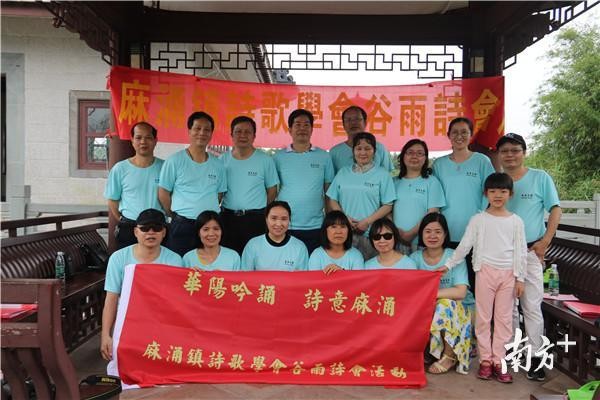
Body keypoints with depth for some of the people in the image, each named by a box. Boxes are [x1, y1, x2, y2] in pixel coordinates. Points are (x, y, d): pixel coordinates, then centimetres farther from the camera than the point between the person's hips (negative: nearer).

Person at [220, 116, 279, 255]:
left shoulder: (265, 160, -2)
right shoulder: (223, 160, 4)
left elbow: (272, 190, 5)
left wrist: (265, 215, 7)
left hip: (255, 219, -2)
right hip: (228, 217, 2)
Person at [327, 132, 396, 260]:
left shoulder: (382, 175, 5)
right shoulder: (343, 172, 14)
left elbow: (387, 205, 1)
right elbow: (333, 200, 12)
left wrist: (367, 222, -10)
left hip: (371, 234, -2)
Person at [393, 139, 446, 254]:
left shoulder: (431, 182, 3)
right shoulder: (395, 182, 12)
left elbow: (432, 213, -4)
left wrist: (411, 233, -12)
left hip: (421, 241, -2)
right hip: (396, 240, 2)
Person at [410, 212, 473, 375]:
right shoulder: (415, 257, -3)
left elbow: (461, 292, -23)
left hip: (457, 308, -2)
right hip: (427, 308, 2)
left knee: (444, 305, -34)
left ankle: (450, 355, -13)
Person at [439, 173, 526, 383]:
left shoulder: (516, 221, 4)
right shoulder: (478, 219, 1)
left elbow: (521, 251, 5)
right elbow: (464, 245, 1)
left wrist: (520, 278, 1)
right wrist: (448, 264, -4)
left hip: (508, 273, 1)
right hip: (486, 271, -1)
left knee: (504, 318, 5)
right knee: (483, 317, 3)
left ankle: (498, 361, 14)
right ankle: (485, 360, 13)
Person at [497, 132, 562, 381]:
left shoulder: (540, 178, 1)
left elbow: (555, 210, -1)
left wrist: (545, 242, -11)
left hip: (530, 251, -3)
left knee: (532, 306, -3)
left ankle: (535, 357, 6)